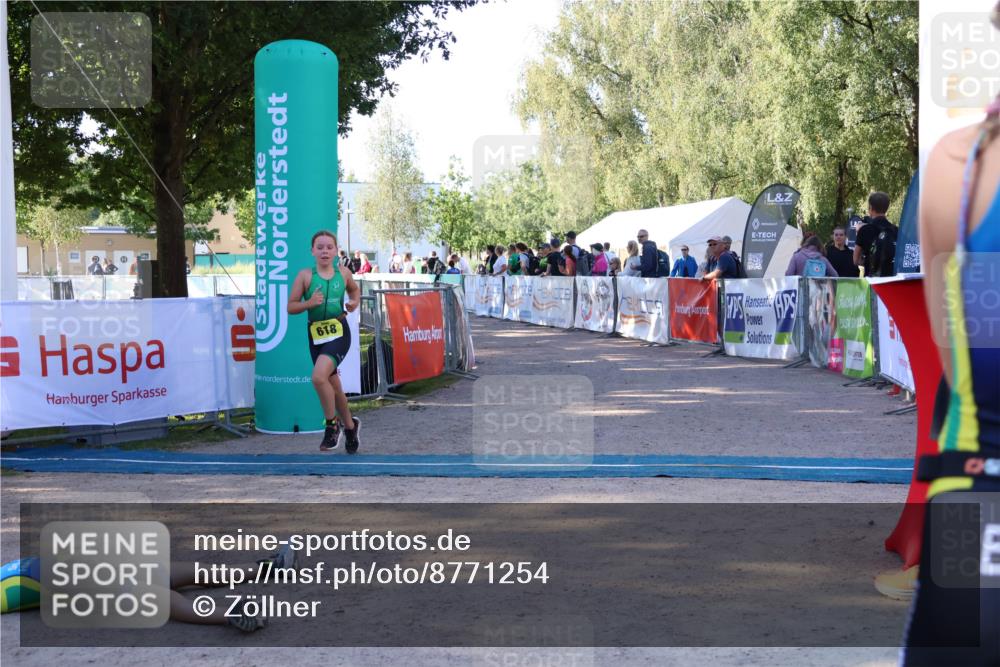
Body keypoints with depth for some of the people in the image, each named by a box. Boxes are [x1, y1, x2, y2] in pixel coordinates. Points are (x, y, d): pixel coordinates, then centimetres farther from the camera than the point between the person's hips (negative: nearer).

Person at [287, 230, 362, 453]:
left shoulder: (343, 273, 2)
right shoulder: (305, 275, -3)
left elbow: (355, 290, 23)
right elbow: (291, 307, -1)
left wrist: (354, 302, 2)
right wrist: (309, 303, -19)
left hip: (339, 332, -2)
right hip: (316, 334, 2)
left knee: (319, 377, -25)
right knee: (333, 386, 14)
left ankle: (332, 425, -4)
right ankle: (350, 426, 39)